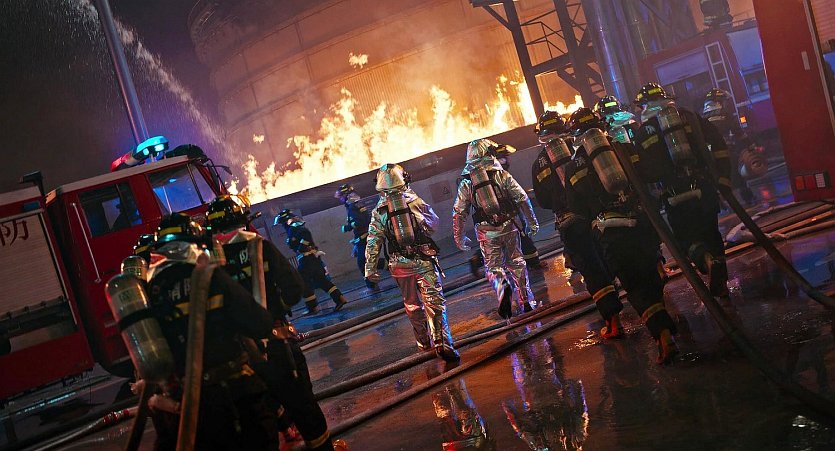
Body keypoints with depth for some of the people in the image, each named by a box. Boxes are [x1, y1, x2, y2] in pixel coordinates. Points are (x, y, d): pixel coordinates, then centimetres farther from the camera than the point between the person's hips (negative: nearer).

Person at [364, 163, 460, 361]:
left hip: (400, 265, 2)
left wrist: (370, 269, 3)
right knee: (435, 302, -4)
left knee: (412, 305, 18)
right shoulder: (415, 200, -2)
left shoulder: (379, 211, -1)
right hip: (424, 261, -2)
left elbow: (373, 242, -2)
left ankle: (423, 341, 29)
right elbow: (434, 225, 7)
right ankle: (442, 344, -14)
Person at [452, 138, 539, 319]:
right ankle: (526, 302, 17)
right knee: (516, 263, 13)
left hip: (486, 231, 0)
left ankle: (503, 288, -22)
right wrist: (532, 222, 9)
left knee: (494, 266, 8)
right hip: (508, 226, 0)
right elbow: (522, 198, -1)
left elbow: (458, 212, 3)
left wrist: (459, 238, 13)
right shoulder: (501, 174, 0)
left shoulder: (466, 182, 3)